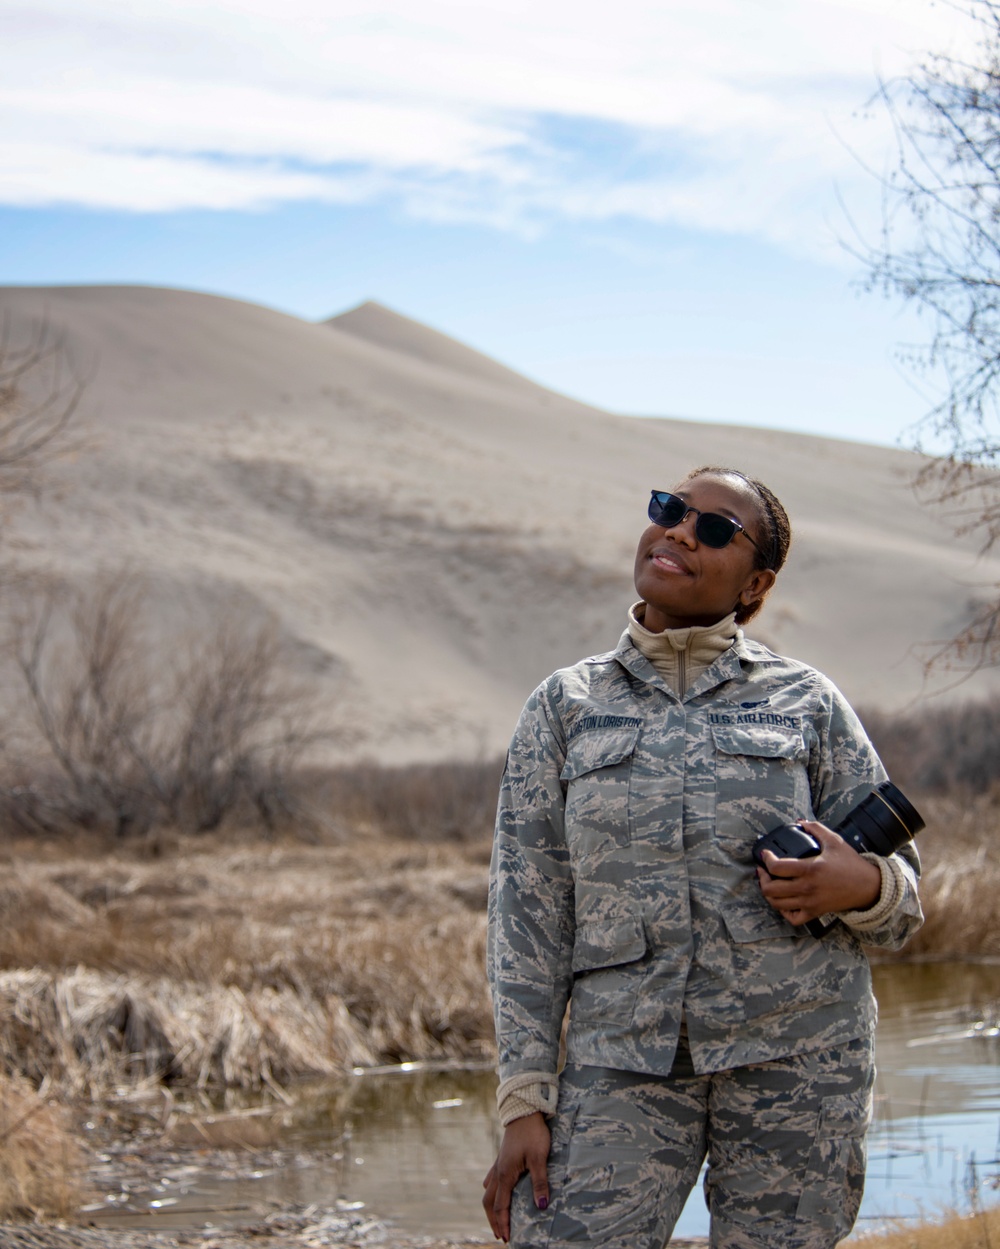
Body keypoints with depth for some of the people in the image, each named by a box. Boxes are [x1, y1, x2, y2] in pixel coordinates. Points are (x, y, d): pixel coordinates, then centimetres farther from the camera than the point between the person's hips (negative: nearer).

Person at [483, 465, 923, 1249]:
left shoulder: (807, 704, 7)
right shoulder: (565, 707, 9)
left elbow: (900, 896, 10)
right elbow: (527, 911, 6)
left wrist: (859, 884, -15)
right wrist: (525, 1102, -2)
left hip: (793, 1056, 0)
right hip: (624, 1060, 0)